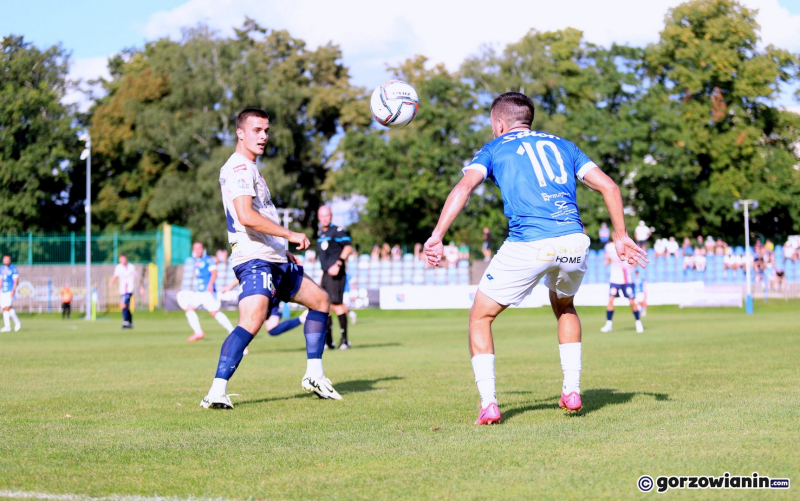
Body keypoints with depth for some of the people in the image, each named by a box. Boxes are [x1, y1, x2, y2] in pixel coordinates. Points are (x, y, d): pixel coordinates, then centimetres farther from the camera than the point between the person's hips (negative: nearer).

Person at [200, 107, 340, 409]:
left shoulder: (249, 168, 21)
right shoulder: (239, 167, -12)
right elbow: (246, 217, -26)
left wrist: (283, 249, 27)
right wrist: (291, 235, -21)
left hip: (275, 261, 11)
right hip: (255, 261, -11)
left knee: (320, 300, 19)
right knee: (251, 322, -27)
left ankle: (314, 377, 22)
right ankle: (217, 392, -33)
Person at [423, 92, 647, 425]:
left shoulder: (494, 149, 15)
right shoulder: (560, 145, 25)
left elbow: (464, 187, -3)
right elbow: (608, 186, 18)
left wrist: (437, 237, -10)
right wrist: (620, 236, 23)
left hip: (527, 246, -4)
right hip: (574, 242, 4)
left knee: (481, 317, 15)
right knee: (564, 306, 34)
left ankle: (488, 404, 4)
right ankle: (572, 391, 25)